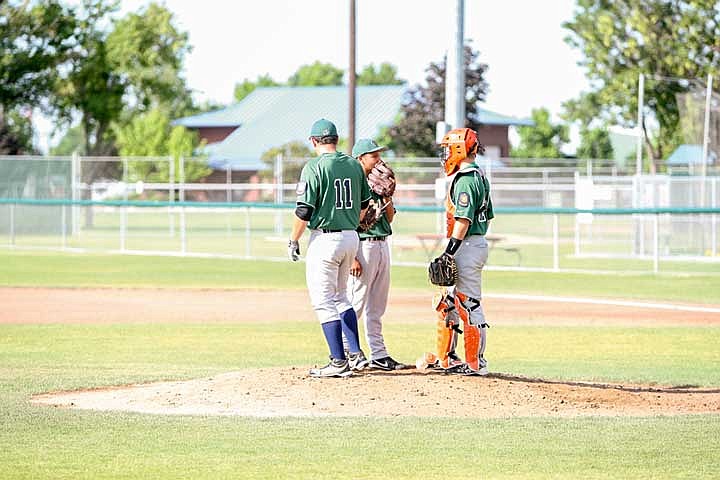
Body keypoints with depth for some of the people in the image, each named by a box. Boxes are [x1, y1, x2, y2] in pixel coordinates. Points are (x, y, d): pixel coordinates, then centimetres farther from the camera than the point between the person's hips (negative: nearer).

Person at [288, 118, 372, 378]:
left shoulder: (314, 167, -13)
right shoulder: (354, 165, 7)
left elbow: (304, 210, -15)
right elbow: (364, 204, 15)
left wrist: (293, 241, -4)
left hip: (324, 237, -7)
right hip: (351, 237, 7)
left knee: (324, 301, -2)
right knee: (340, 296, 20)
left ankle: (339, 362, -5)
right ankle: (356, 355, 15)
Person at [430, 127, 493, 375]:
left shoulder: (466, 180, -16)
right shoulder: (480, 176, 16)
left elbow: (463, 220, -22)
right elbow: (487, 216, 20)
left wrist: (449, 253, -22)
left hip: (467, 245, -11)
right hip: (478, 242, 11)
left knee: (469, 304, -7)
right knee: (446, 302, 17)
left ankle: (476, 362, -5)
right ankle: (445, 358, 23)